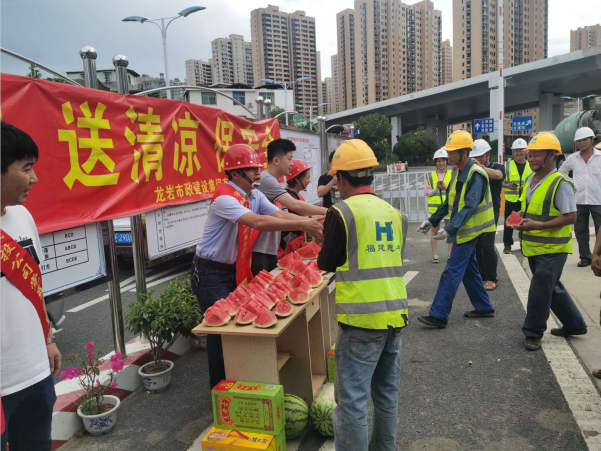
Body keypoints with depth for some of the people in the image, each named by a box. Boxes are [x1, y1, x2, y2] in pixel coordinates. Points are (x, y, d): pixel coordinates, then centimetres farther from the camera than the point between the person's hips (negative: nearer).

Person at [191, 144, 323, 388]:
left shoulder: (255, 195, 2)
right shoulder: (224, 198, -25)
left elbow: (279, 215, -10)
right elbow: (258, 222, -38)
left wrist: (311, 222, -25)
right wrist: (302, 225, -39)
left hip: (235, 269, 8)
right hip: (210, 273, -8)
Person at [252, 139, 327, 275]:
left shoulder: (270, 181, 15)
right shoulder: (266, 180, -17)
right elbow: (295, 205, -26)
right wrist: (328, 212, -20)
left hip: (269, 251, 10)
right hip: (259, 252, -10)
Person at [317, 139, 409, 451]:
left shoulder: (342, 212, -12)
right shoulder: (394, 212, 6)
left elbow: (325, 264, -4)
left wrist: (325, 246, 16)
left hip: (362, 319, -7)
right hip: (396, 314, 7)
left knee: (353, 399, 3)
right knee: (387, 393, 19)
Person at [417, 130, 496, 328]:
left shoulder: (476, 175, -18)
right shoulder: (459, 173, 10)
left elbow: (470, 207, -26)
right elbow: (450, 202, 14)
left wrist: (450, 228, -33)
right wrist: (432, 220, 8)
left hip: (469, 231, -9)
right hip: (463, 230, 9)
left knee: (452, 272, -9)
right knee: (469, 269, 17)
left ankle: (439, 315, -5)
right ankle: (484, 307, 29)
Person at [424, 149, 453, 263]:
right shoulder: (430, 176, 5)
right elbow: (427, 192, 2)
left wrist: (445, 187, -14)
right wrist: (437, 188, -12)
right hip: (435, 207, 0)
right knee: (434, 231, 2)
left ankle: (450, 253, 18)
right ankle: (435, 255, 8)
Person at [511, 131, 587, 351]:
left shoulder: (561, 184, -16)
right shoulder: (530, 180, 8)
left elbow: (570, 217, -20)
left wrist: (537, 225, -25)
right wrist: (520, 218, 0)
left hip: (551, 249, -8)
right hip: (533, 247, 8)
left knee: (539, 291, -4)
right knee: (553, 288, 19)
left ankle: (533, 333, 10)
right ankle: (574, 324, 36)